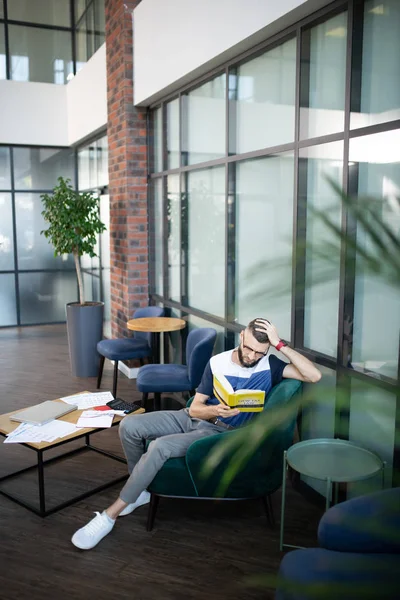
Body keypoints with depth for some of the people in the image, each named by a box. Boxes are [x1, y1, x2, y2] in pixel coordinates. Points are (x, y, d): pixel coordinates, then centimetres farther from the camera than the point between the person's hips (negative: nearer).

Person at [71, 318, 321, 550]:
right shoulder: (218, 362, -3)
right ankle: (139, 490, 9)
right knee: (129, 425, -15)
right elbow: (194, 408, -2)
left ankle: (110, 515, -16)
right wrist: (215, 410, -26)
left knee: (160, 446, -29)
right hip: (192, 418, 4)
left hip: (220, 432, -4)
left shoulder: (269, 365, -7)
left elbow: (315, 376, -21)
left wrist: (280, 344, -25)